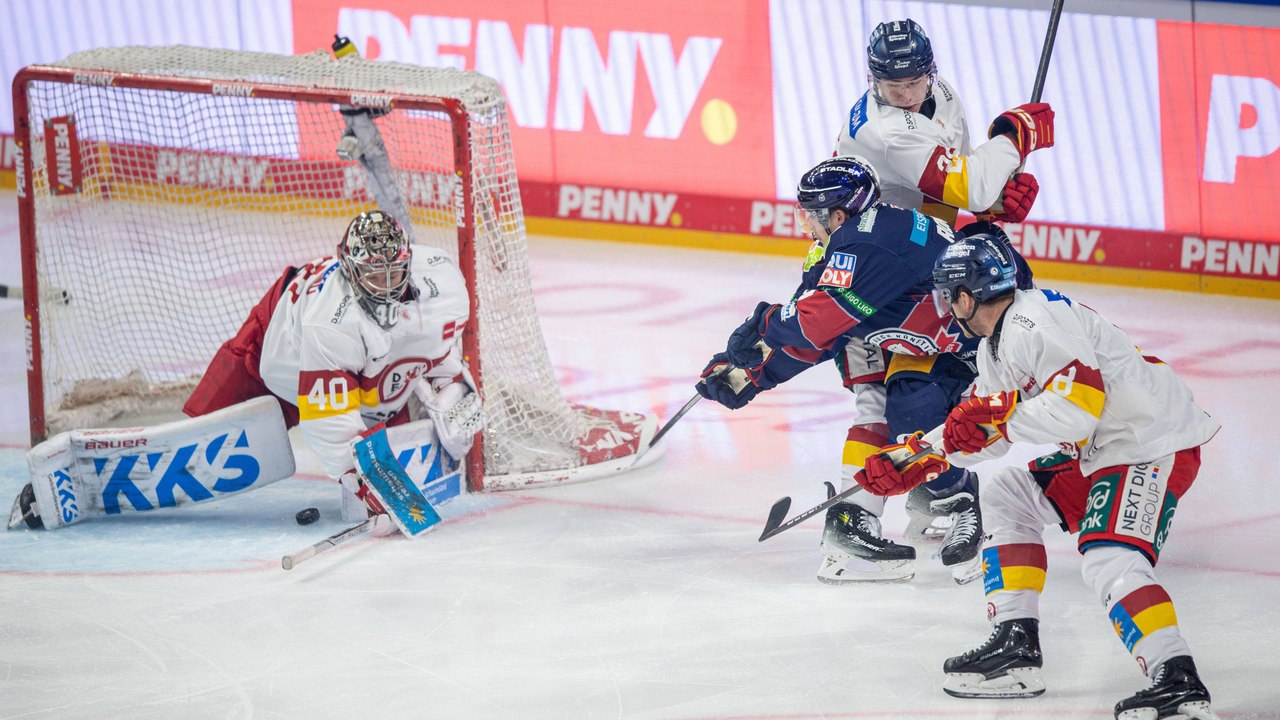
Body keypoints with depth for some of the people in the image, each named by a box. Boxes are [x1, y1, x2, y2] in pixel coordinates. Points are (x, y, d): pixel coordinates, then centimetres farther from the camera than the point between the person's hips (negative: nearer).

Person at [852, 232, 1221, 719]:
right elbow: (981, 431, 23)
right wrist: (910, 466, 19)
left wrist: (999, 413, -23)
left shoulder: (1034, 324, -20)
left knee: (1110, 560, -27)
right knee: (1005, 496, 17)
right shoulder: (997, 343, 15)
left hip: (1156, 445, -11)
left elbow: (1080, 404, -30)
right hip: (1102, 451, 11)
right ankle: (1016, 647, 13)